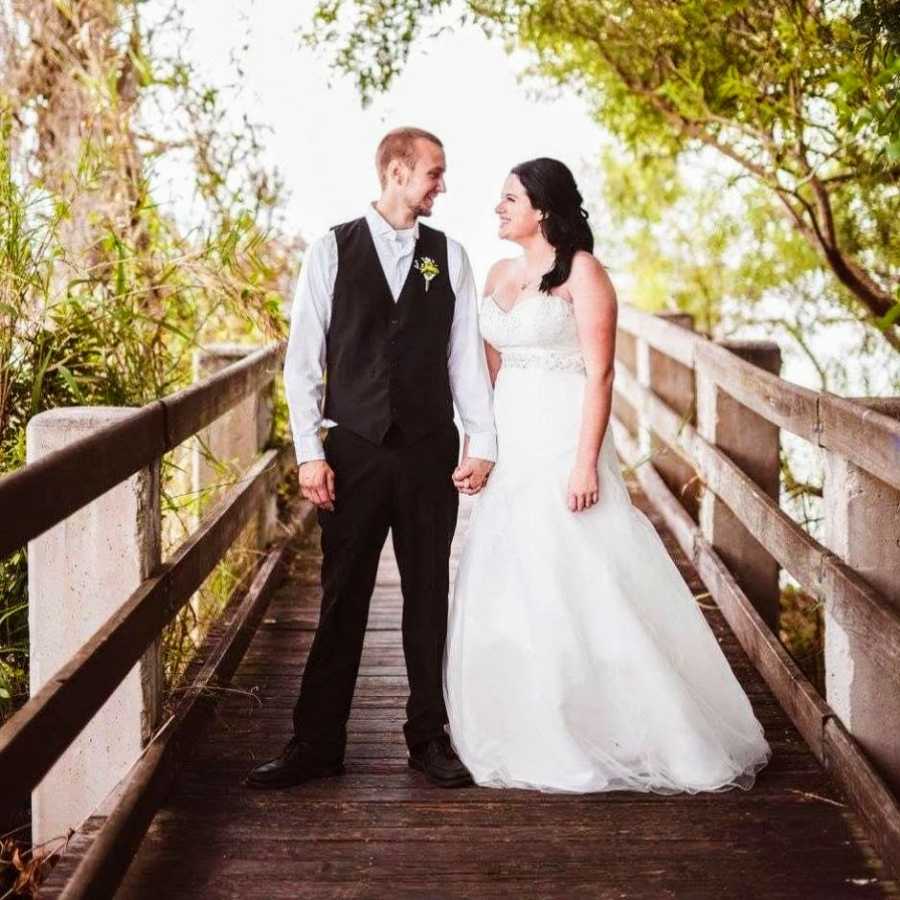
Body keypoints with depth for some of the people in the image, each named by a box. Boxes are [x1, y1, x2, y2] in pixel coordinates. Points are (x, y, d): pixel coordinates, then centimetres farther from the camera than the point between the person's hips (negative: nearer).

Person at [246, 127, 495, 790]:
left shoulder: (449, 256, 7)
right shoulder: (332, 251, 1)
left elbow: (467, 357, 6)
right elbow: (303, 361, 0)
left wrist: (481, 443, -2)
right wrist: (310, 451, -7)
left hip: (430, 453, 2)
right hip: (353, 452, -2)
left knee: (429, 599, 9)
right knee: (342, 602, 3)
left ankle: (429, 738, 20)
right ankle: (317, 745, 11)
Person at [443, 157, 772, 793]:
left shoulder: (582, 273, -8)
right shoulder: (499, 274, 13)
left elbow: (600, 373, -13)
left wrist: (586, 462, -20)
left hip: (563, 443, -7)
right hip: (510, 448, 7)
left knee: (575, 587, -5)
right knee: (507, 592, 9)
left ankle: (600, 733, 6)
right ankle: (523, 733, 20)